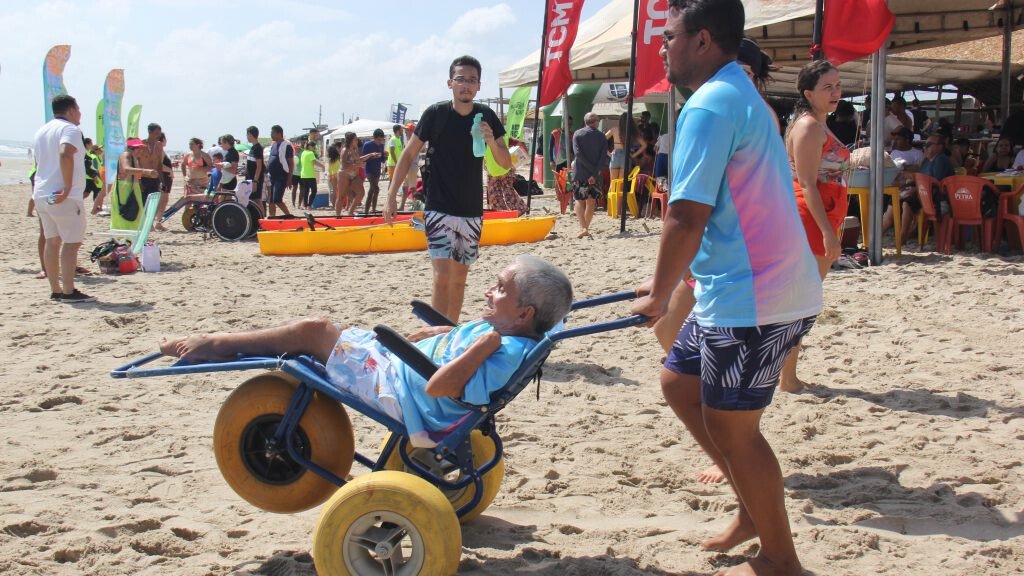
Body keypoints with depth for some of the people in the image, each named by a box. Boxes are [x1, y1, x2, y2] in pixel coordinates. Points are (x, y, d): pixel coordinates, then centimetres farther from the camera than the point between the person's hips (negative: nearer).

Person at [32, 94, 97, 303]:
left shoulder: (41, 131, 20)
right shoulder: (70, 129, -9)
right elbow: (65, 154, -26)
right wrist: (68, 188, -24)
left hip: (41, 195, 9)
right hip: (64, 198, -9)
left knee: (52, 241, 11)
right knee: (71, 243, -6)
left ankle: (55, 290, 13)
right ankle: (68, 291, -10)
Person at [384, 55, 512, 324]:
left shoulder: (487, 117, 1)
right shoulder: (435, 114, -8)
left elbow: (506, 164, 3)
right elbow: (409, 154, -1)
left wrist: (492, 141, -17)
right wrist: (392, 195, -5)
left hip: (472, 211, 4)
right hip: (439, 209, -4)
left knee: (459, 277, 12)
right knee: (442, 276, -15)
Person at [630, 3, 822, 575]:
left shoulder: (710, 105, -16)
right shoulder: (743, 96, 17)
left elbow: (687, 215, -22)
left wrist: (659, 296, -8)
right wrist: (667, 281, 23)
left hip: (753, 297, -10)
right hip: (742, 286, 10)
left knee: (730, 424, 1)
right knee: (680, 384, 19)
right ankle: (755, 508, 29)